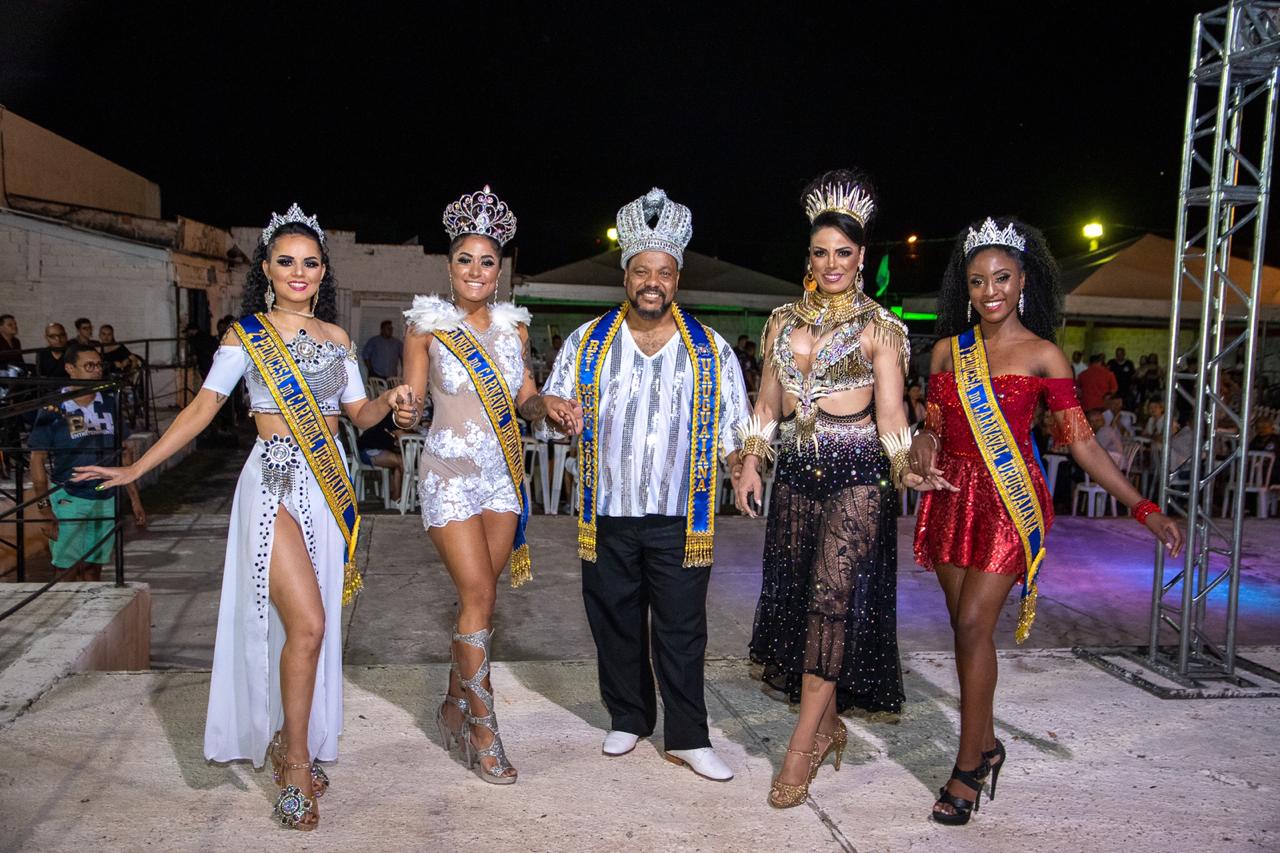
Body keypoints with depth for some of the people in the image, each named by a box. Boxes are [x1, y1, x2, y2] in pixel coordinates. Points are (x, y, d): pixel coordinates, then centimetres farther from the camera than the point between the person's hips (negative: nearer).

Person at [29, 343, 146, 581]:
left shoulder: (109, 402, 5)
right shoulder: (53, 408, -7)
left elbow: (124, 452, 10)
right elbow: (37, 459, -5)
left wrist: (135, 499, 8)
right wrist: (44, 509, -10)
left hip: (107, 499, 4)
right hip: (69, 499, -3)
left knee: (94, 569, 11)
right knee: (68, 572, -2)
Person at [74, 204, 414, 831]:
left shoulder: (337, 338, 12)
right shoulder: (245, 334, 1)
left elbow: (358, 413, 12)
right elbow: (201, 408, -1)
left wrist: (390, 402, -10)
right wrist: (135, 469, -5)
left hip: (328, 484, 4)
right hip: (275, 483, -4)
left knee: (311, 623, 8)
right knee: (307, 622, -14)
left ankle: (292, 741, 26)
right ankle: (297, 763, 1)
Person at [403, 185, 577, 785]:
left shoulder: (513, 325, 8)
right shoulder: (428, 326, -3)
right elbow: (412, 403, -3)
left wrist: (549, 404, -7)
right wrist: (402, 415, -25)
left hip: (504, 472, 4)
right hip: (451, 471, -4)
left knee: (480, 595, 9)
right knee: (478, 595, -8)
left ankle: (455, 707, 26)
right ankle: (483, 728, 5)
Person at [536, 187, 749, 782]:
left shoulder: (711, 350, 3)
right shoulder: (588, 342, 5)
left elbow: (732, 430, 6)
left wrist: (740, 466, -13)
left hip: (680, 517, -1)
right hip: (607, 515, 1)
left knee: (682, 629, 3)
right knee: (615, 622, 12)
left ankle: (687, 738, 18)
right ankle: (628, 720, 32)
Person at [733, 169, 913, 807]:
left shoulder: (877, 326, 0)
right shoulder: (785, 320, 12)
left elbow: (890, 409, -4)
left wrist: (908, 467, -19)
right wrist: (750, 460, 7)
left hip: (856, 474, -5)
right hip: (796, 468, 5)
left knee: (832, 598, -9)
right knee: (793, 592, 8)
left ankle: (801, 749, 0)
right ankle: (827, 725, 25)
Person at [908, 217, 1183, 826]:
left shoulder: (1043, 355, -1)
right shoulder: (948, 350, 10)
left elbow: (1079, 439, 0)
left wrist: (1142, 508, -3)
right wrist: (921, 448, -11)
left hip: (1009, 501, -4)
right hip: (952, 498, 4)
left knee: (973, 625, -10)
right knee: (965, 627, 9)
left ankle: (968, 768, 3)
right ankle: (985, 744, 28)